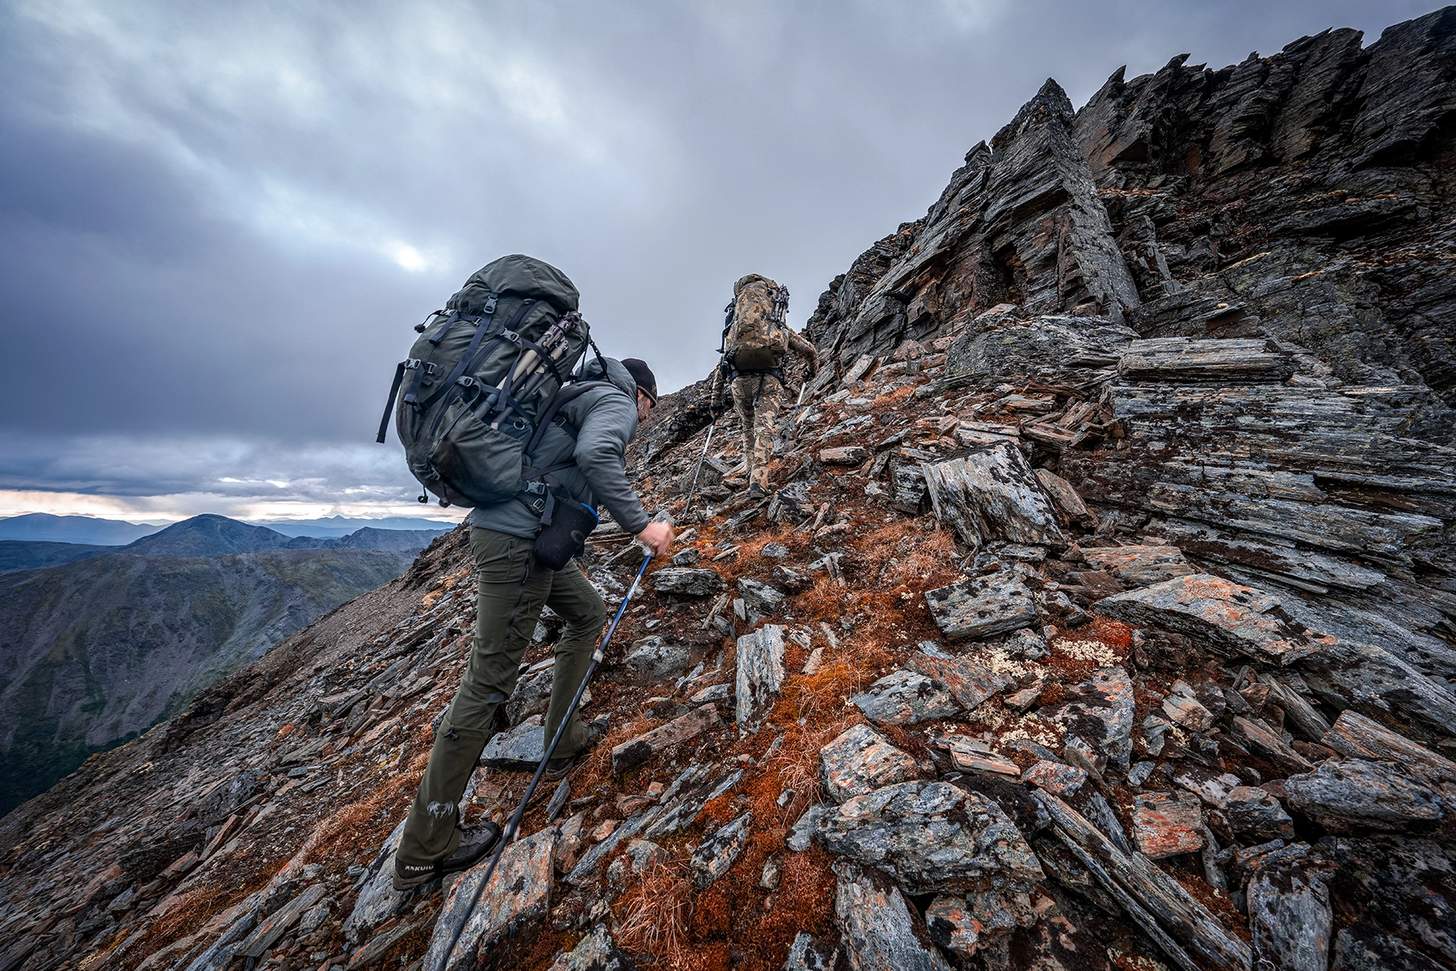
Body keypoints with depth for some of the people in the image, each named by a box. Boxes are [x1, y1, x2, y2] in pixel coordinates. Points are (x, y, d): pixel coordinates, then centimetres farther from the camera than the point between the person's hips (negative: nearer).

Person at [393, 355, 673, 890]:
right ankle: (424, 849, 16)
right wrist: (640, 522, -20)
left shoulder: (582, 394, 25)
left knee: (589, 611, 21)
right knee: (488, 682, -1)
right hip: (517, 540, -10)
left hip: (516, 534, 10)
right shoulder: (616, 402, -3)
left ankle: (565, 740, 29)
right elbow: (595, 454, -25)